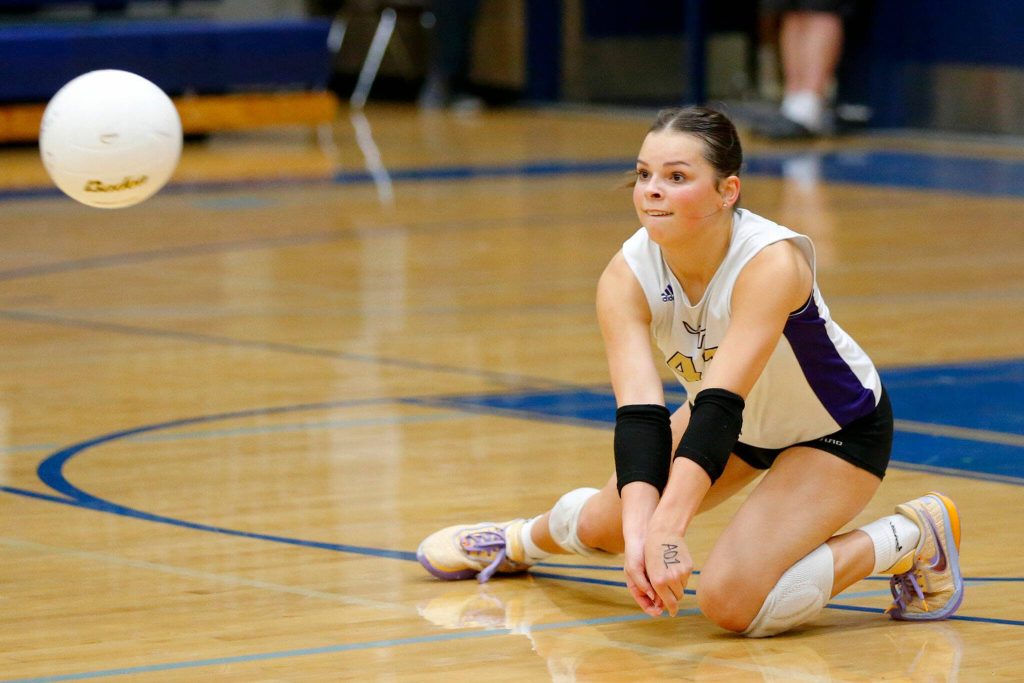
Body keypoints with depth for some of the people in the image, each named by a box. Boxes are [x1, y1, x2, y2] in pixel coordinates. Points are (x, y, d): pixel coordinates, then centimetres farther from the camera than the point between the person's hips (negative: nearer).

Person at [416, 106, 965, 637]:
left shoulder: (771, 262, -38)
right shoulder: (626, 277, -23)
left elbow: (721, 404, -46)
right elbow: (639, 411, -34)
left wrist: (667, 529, -57)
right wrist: (638, 532, -50)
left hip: (838, 432, -6)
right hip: (741, 420, 6)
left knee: (733, 602, -22)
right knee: (607, 522, 12)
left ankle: (910, 538, -3)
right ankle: (524, 541, 48)